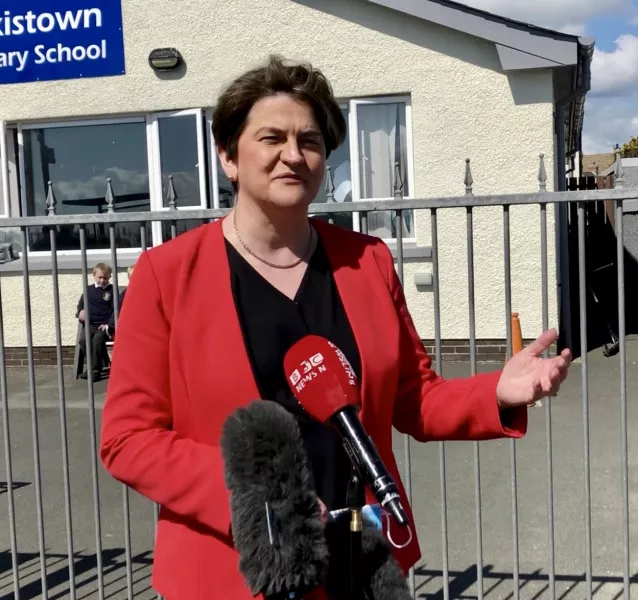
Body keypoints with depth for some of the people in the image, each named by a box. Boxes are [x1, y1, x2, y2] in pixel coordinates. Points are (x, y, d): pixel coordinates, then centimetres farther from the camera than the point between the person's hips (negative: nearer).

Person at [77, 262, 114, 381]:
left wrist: (108, 324, -12)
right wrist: (80, 311, 0)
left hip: (104, 324, -3)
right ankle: (91, 365, -3)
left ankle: (96, 370, -19)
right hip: (90, 323, 3)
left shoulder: (112, 290, 5)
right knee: (83, 339, -26)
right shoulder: (88, 290, 15)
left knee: (97, 339, -31)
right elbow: (81, 303, 24)